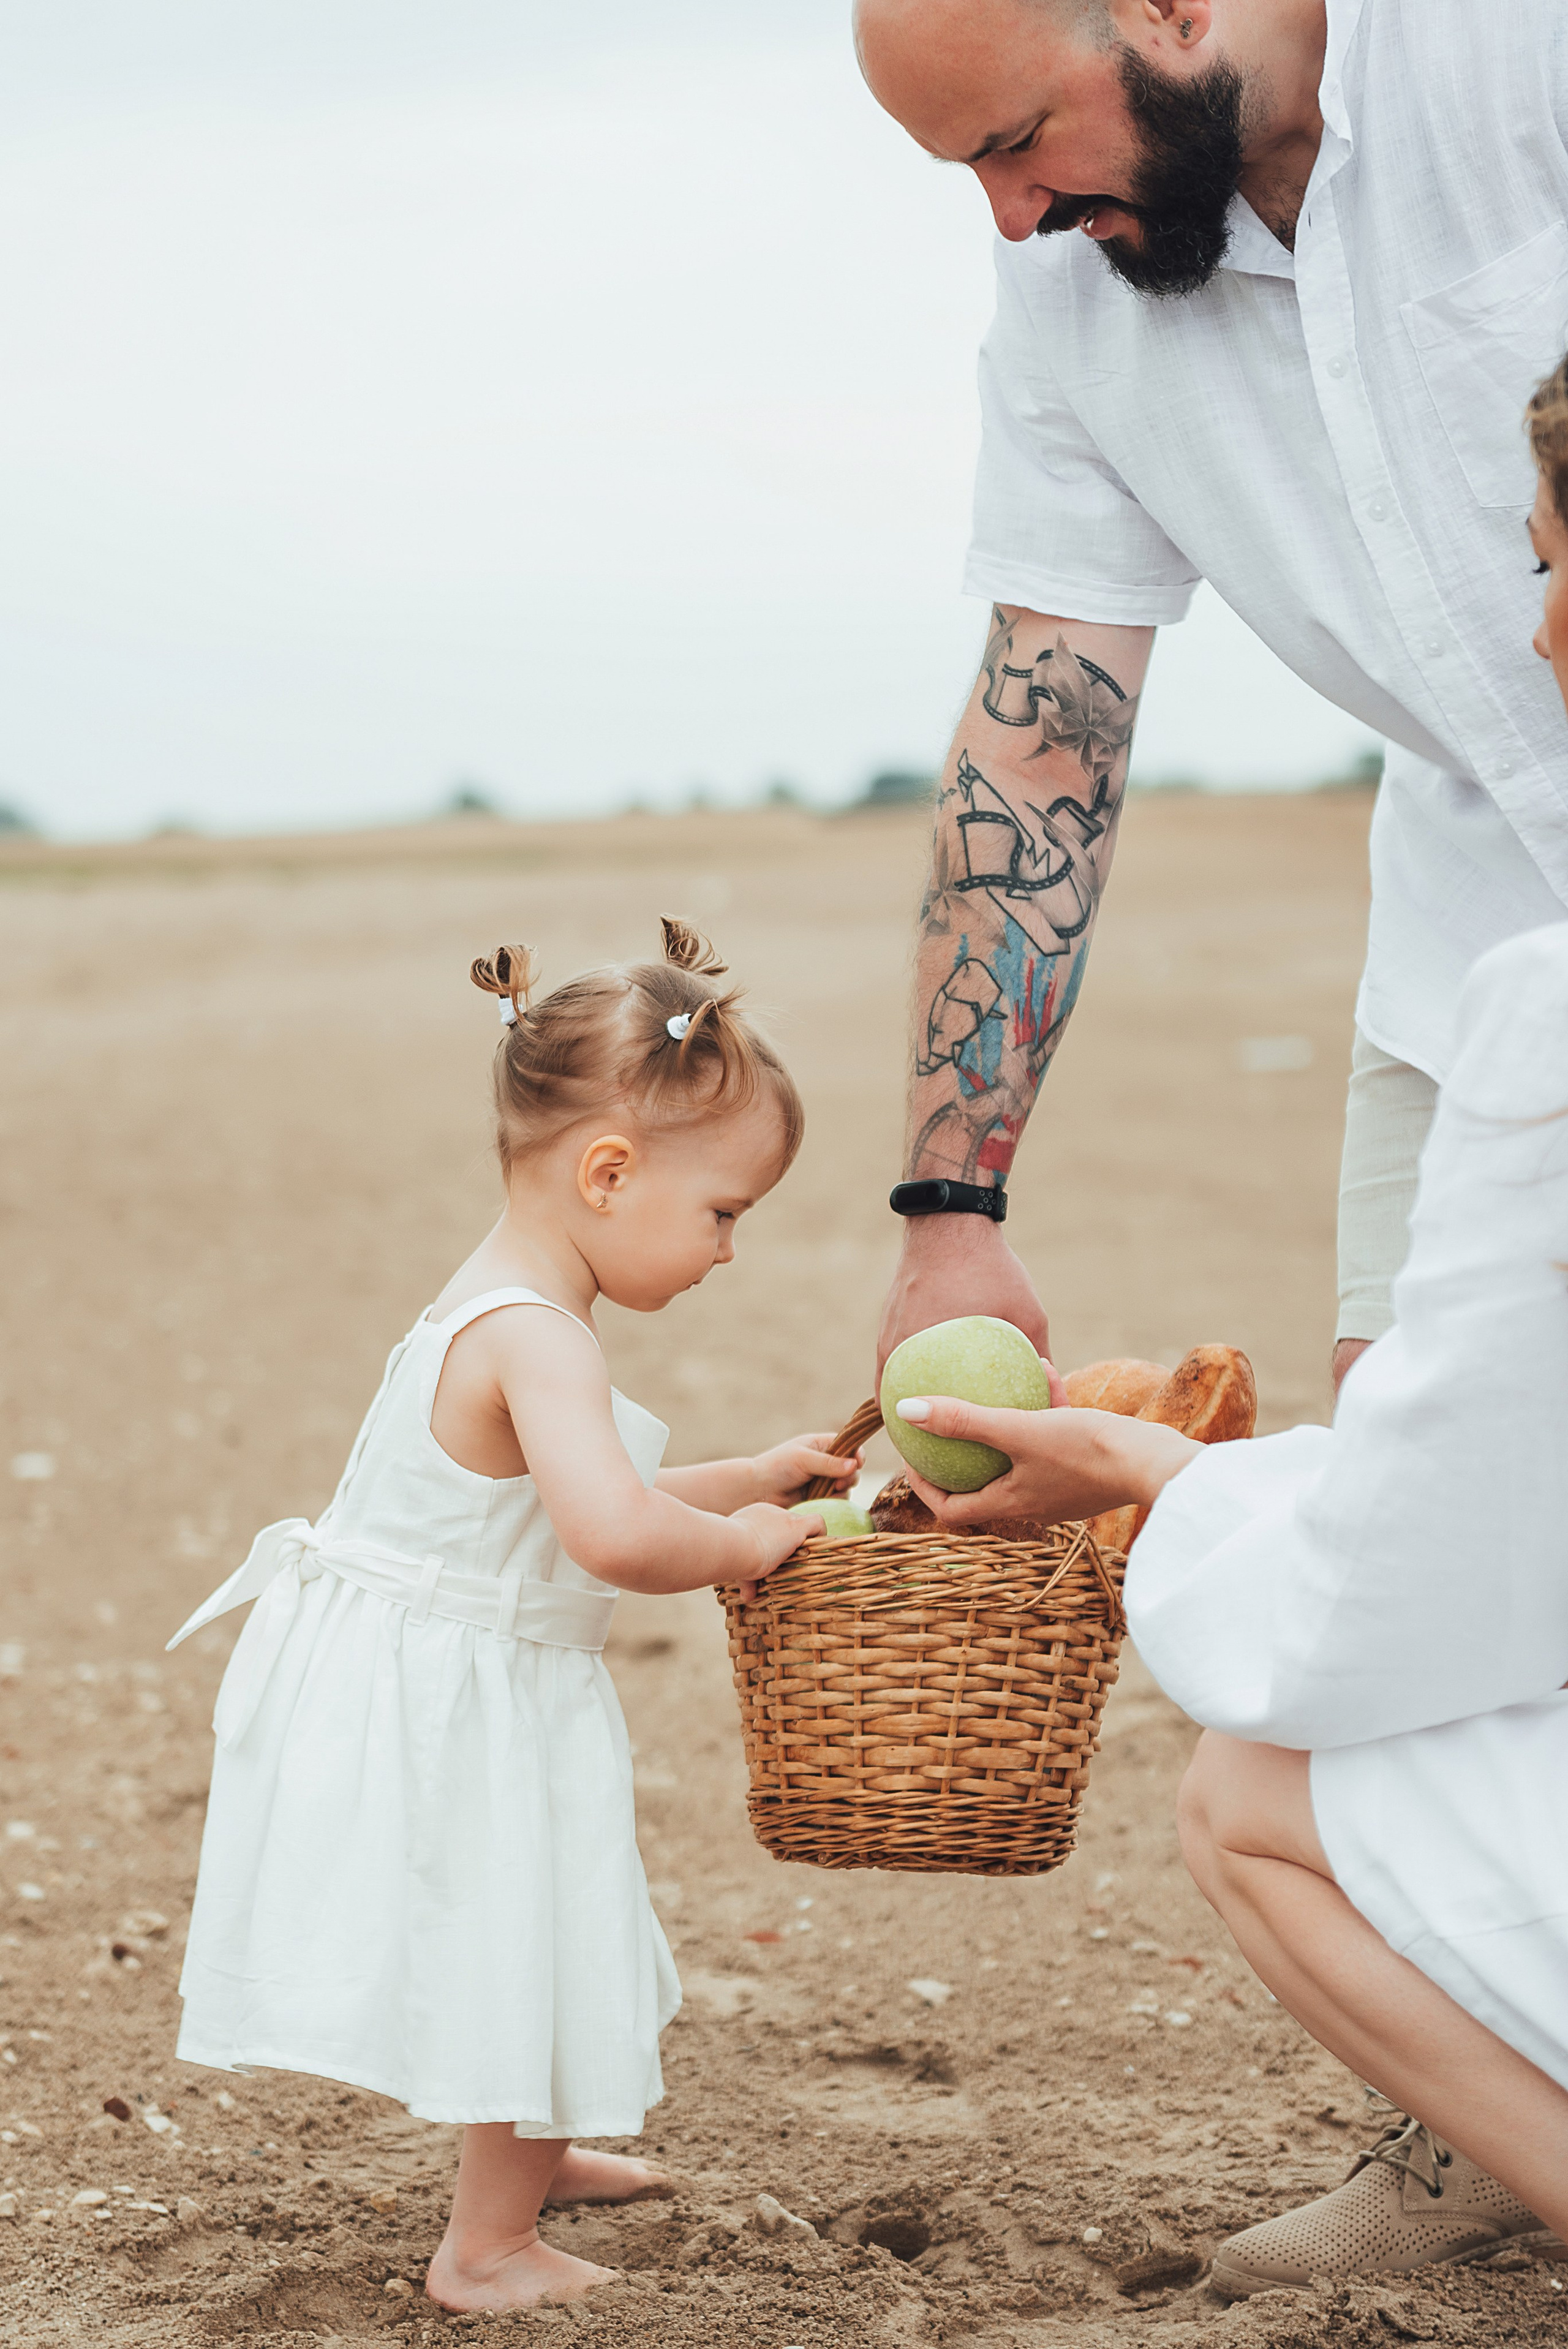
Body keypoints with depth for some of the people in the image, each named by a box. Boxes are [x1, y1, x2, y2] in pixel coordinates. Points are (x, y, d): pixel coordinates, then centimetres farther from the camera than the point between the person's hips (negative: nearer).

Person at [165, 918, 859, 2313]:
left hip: (435, 1700, 11)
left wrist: (748, 1481, 15)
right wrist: (737, 1545, -22)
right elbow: (613, 1534, -41)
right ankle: (489, 2248, 22)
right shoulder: (535, 1340, -26)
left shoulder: (496, 1308, 8)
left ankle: (531, 2154, 51)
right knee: (541, 1959, 7)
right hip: (448, 1717, -11)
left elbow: (582, 1508, 20)